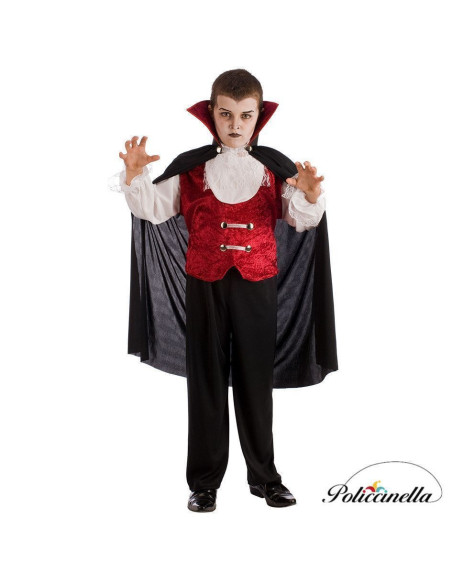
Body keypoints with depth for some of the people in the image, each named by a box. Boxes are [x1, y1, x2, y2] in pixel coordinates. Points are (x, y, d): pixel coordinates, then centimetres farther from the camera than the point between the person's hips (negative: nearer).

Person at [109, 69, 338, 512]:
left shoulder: (274, 167, 1)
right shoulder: (190, 166, 0)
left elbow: (302, 221, -3)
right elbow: (152, 208, -2)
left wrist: (310, 196, -24)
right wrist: (135, 176, -19)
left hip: (258, 283, 1)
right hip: (205, 283, 0)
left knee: (256, 379, 10)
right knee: (206, 380, 7)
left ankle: (264, 475, 24)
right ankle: (204, 480, 18)